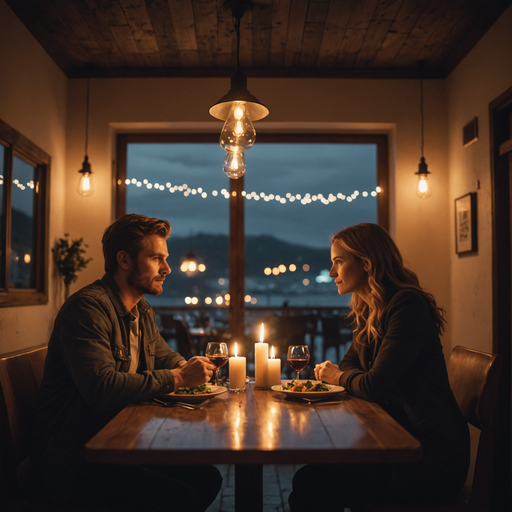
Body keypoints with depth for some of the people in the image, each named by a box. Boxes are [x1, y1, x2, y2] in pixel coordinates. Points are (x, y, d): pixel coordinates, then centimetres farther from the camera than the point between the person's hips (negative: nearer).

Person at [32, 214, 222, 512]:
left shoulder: (143, 312, 12)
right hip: (70, 462, -9)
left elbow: (166, 356, 27)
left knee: (208, 478, -2)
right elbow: (101, 388, -30)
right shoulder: (88, 307, -19)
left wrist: (190, 368, 2)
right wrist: (177, 378, -22)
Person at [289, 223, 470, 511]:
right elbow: (349, 366, 21)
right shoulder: (369, 311, 12)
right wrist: (331, 372, -4)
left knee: (310, 486, -17)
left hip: (434, 461, -9)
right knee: (311, 473, -1)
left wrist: (340, 378, 0)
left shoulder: (407, 304, -18)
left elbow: (374, 387, -22)